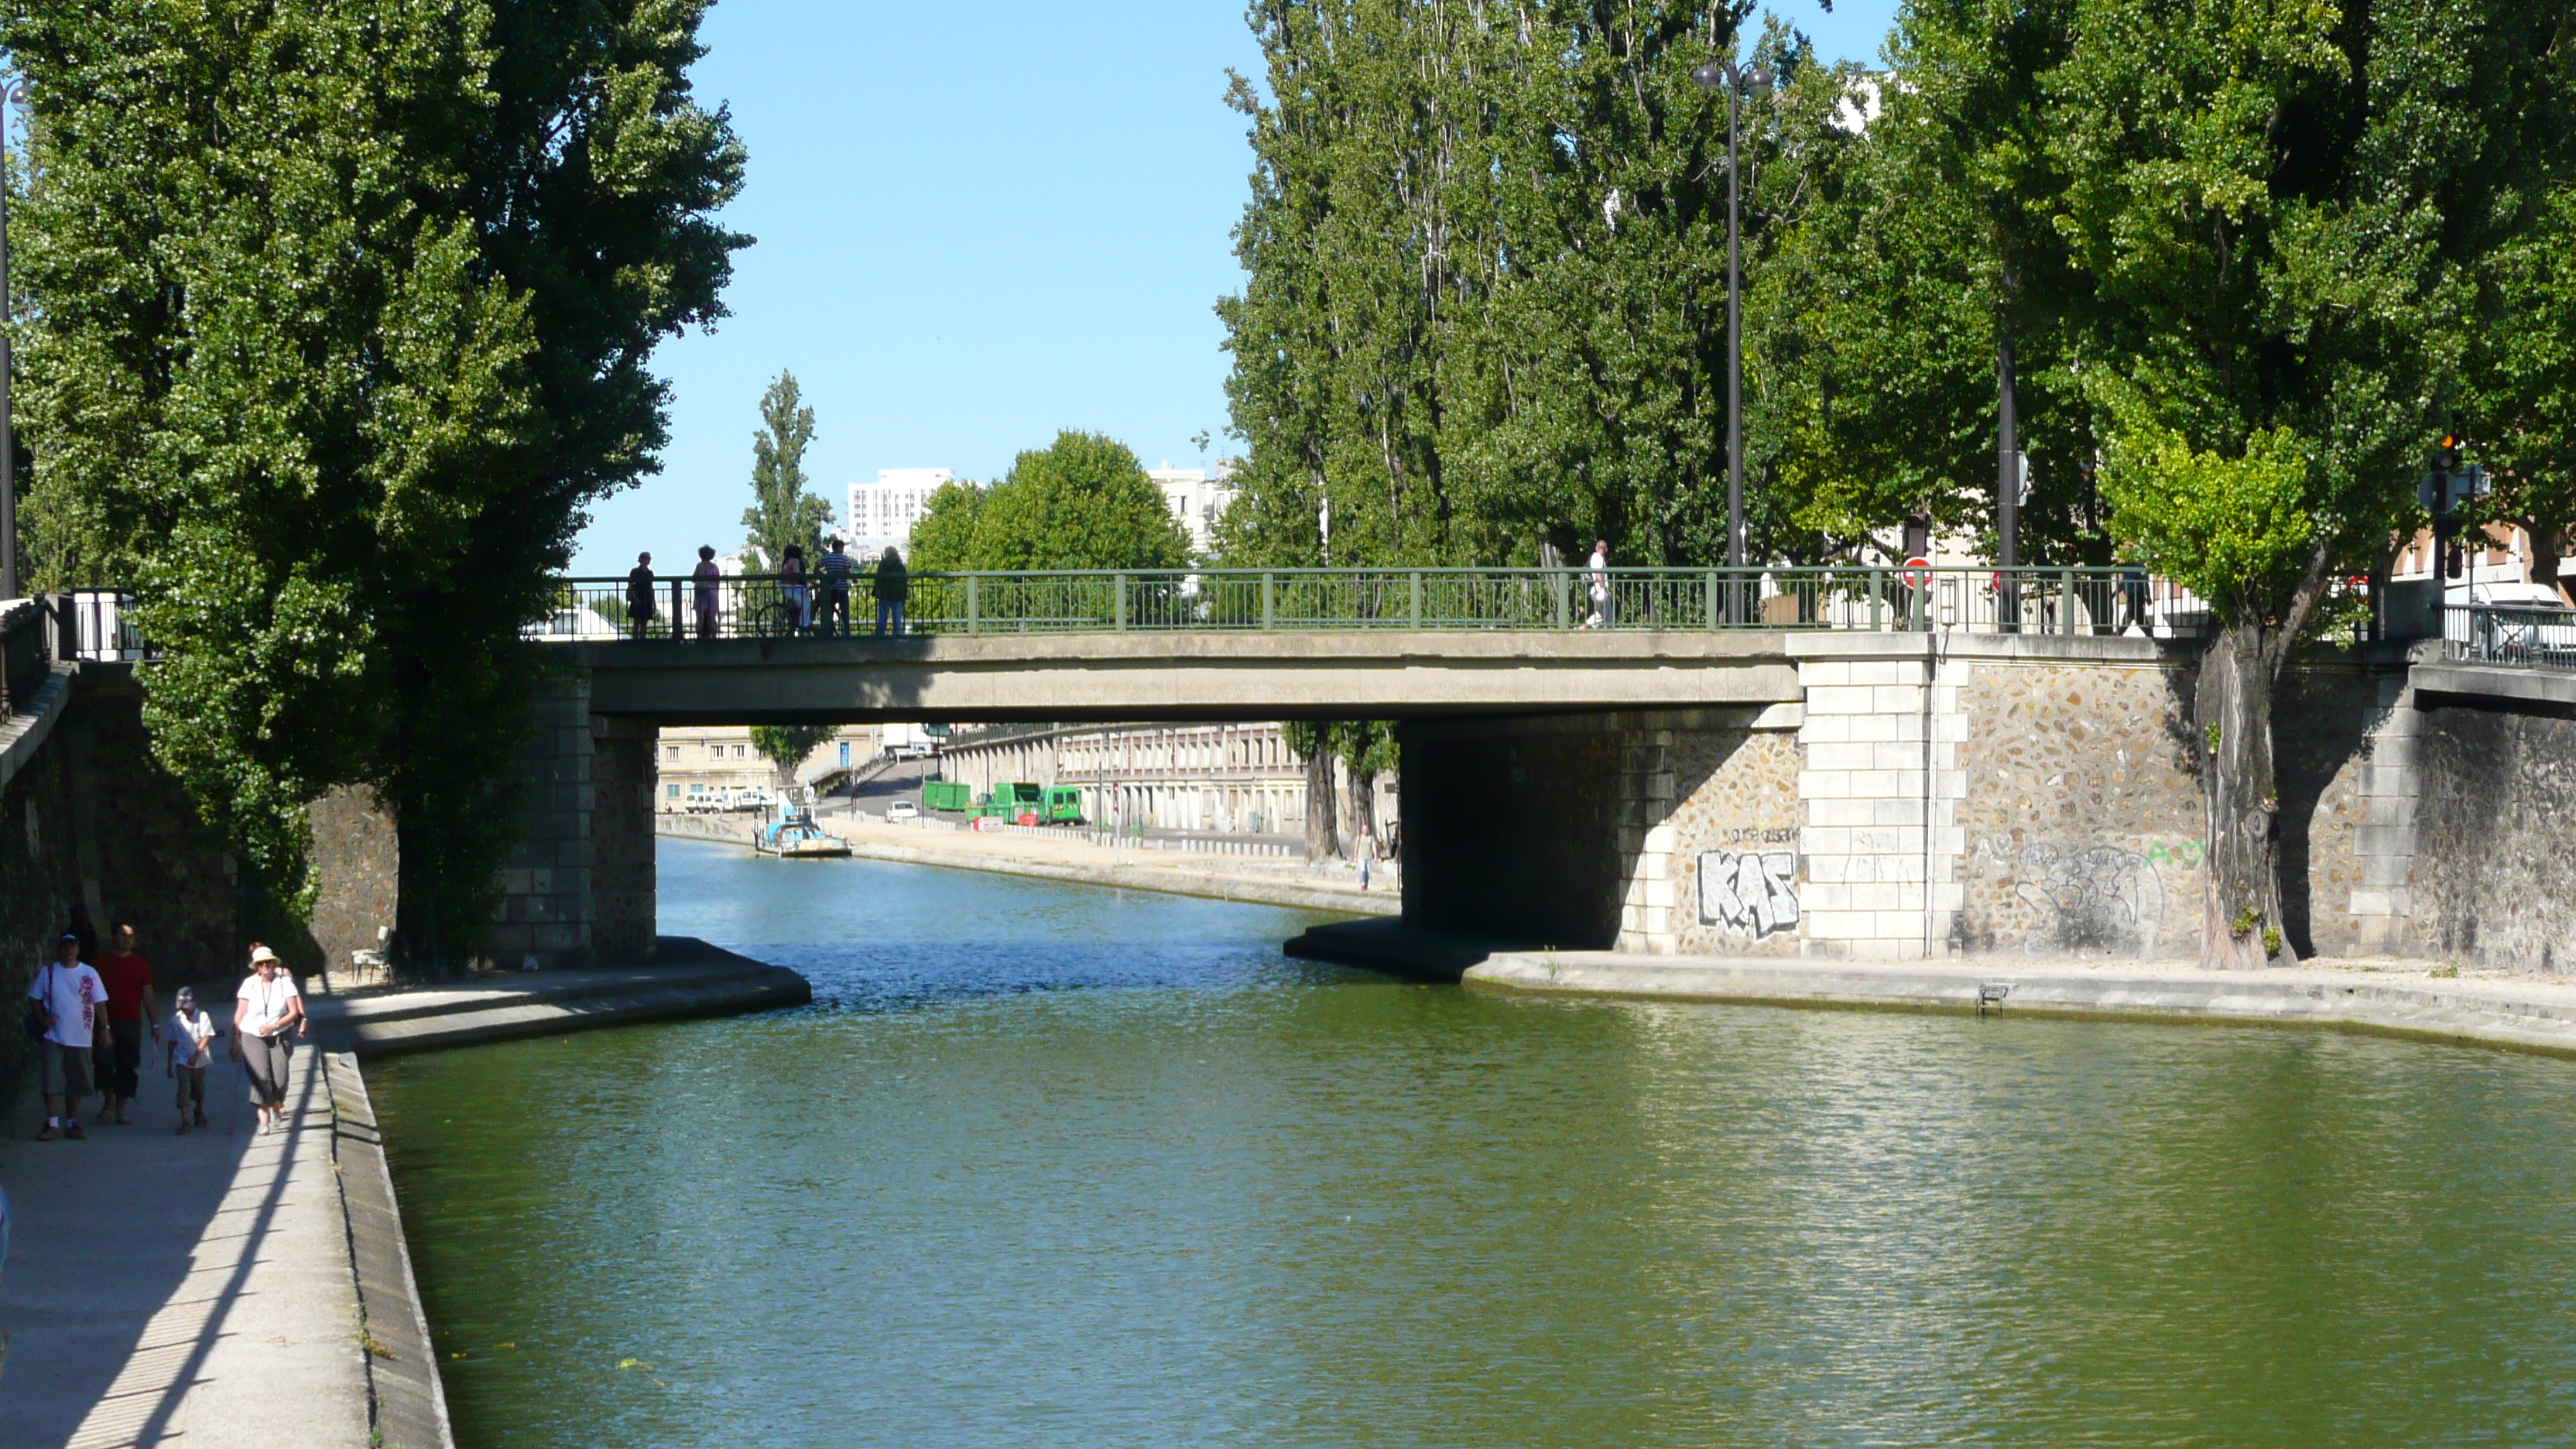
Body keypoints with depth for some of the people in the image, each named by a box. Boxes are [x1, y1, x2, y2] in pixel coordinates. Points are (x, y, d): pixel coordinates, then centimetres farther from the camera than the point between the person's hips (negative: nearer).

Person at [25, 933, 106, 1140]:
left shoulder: (89, 974, 3)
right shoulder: (48, 973, 3)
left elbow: (100, 1003, 3)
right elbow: (34, 998, 10)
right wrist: (43, 1017, -6)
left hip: (80, 1038, 1)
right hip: (54, 1037, -1)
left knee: (76, 1084, 7)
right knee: (51, 1081, -7)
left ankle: (72, 1123, 18)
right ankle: (52, 1125, -5)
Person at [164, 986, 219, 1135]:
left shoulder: (202, 1017, -9)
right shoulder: (175, 1019, -3)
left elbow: (206, 1037, -14)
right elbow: (171, 1042, 5)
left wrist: (196, 1054, -28)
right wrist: (169, 1064, 9)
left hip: (199, 1059, 0)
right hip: (182, 1059, 0)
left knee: (199, 1089, 18)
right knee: (184, 1088, -14)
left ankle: (199, 1113, 42)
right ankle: (185, 1121, -15)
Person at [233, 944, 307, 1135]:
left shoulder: (285, 982, -1)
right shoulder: (249, 984, 0)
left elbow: (294, 1012, -4)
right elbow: (239, 1015, 2)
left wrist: (274, 1026, -18)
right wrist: (235, 1042, 0)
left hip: (280, 1036, 0)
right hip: (253, 1038, 0)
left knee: (280, 1078, -6)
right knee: (261, 1077, -15)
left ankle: (277, 1107, 27)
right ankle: (264, 1120, -15)